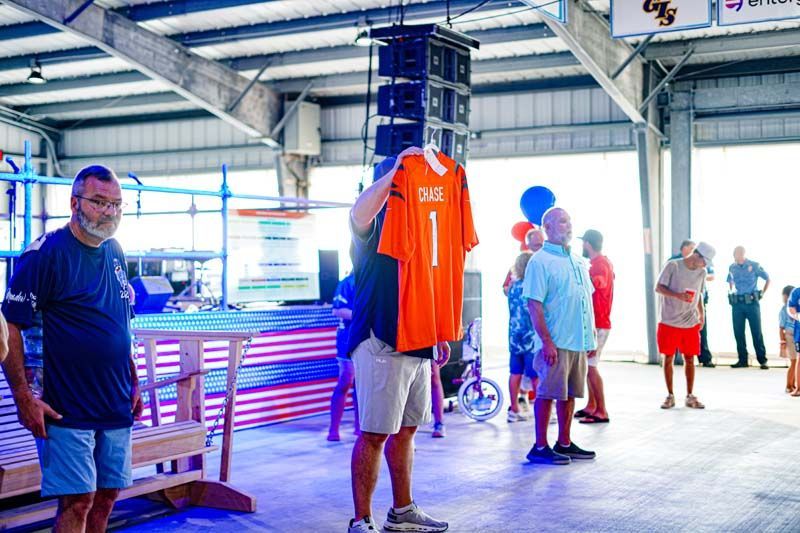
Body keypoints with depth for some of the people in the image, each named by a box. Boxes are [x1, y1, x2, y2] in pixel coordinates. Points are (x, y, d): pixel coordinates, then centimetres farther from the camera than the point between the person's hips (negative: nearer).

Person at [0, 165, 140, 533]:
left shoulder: (115, 252, 11)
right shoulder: (46, 253, -12)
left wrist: (133, 383, 17)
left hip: (117, 405, 7)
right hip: (68, 406, -7)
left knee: (107, 493, 12)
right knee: (77, 500, -6)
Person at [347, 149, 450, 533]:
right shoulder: (375, 224, -4)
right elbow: (360, 211, -31)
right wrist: (397, 169, -32)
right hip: (381, 342, -8)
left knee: (406, 429, 14)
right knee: (374, 433, -7)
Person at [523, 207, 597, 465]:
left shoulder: (578, 262, 16)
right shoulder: (540, 261, -9)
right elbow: (534, 304, -15)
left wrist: (591, 337, 16)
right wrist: (547, 341, -20)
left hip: (579, 341, 8)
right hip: (556, 342, -8)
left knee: (569, 393, 13)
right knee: (547, 393, -3)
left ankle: (564, 443, 21)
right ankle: (540, 447, 3)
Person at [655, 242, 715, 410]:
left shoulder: (701, 272, 6)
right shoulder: (673, 266, -9)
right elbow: (658, 287, -8)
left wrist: (701, 314, 9)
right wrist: (678, 295, -22)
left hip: (691, 324, 4)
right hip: (669, 322, -4)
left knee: (690, 359, 5)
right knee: (668, 358, 3)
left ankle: (690, 396, 13)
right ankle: (670, 396, 13)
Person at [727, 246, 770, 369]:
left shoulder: (754, 266, -3)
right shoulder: (732, 268, 8)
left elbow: (768, 279, 6)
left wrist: (762, 293, 2)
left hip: (752, 302, -4)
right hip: (737, 304, 4)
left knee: (756, 332, -3)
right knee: (738, 332, 3)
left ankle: (763, 360, 2)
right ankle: (742, 360, 10)